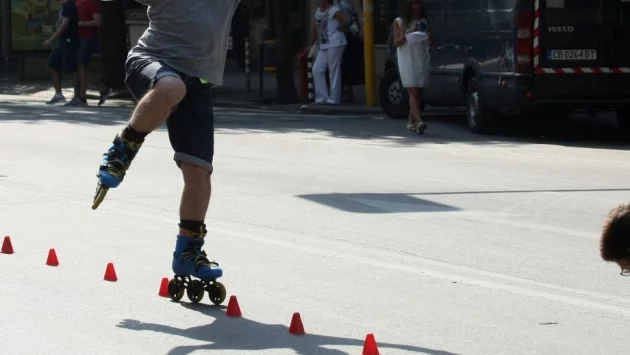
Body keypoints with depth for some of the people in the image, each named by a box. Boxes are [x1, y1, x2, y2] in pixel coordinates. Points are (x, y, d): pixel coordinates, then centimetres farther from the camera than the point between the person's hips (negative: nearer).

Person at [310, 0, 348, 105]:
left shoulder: (333, 10, -12)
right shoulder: (318, 11, 16)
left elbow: (345, 21, -25)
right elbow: (314, 28, 22)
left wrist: (340, 29, -8)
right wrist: (312, 44, 21)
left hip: (335, 44, -9)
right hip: (323, 46, 9)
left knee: (334, 71, -5)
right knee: (317, 69, 5)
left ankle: (334, 99, -1)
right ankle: (322, 97, 9)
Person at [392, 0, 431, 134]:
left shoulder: (423, 22, 15)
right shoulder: (400, 22, 5)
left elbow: (428, 41, 19)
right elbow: (396, 42, 0)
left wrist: (429, 37, -3)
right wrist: (407, 35, -15)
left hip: (422, 59, 4)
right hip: (407, 59, -4)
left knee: (417, 93, 5)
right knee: (413, 92, -14)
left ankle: (411, 122, 15)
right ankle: (419, 121, -27)